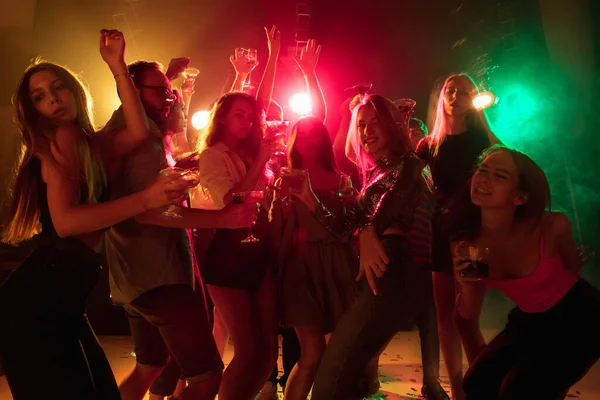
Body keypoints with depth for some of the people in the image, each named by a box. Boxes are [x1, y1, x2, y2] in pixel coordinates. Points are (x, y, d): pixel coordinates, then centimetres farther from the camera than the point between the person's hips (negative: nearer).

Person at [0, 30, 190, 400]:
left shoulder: (89, 144, 16)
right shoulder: (62, 138, -8)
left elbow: (139, 132, -5)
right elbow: (65, 221, -21)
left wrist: (118, 66, -4)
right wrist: (146, 198, -25)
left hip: (62, 301, 8)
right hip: (37, 300, -8)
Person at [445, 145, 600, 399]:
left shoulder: (551, 226, -26)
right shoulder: (466, 244, -20)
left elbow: (571, 269, -1)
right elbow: (469, 316, -10)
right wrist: (466, 286, -25)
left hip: (579, 316, -3)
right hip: (529, 322, 4)